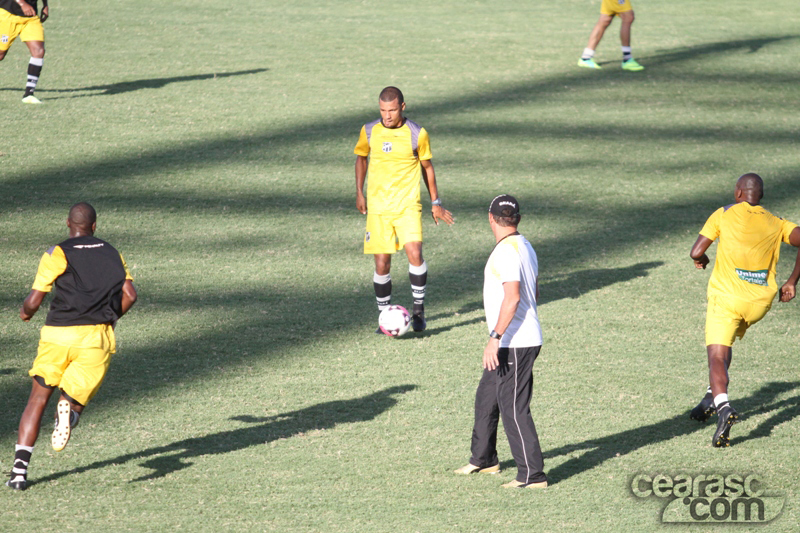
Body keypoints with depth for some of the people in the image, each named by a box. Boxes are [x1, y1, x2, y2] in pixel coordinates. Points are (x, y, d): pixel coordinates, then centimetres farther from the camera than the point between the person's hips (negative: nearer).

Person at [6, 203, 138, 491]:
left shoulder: (57, 254, 2)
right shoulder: (112, 254, 13)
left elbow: (33, 301, -2)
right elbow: (129, 295, 5)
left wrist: (25, 312, 21)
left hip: (58, 334, -1)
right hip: (97, 337, 1)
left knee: (38, 400, 10)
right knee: (76, 399, 9)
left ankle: (19, 469, -1)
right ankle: (70, 409, -32)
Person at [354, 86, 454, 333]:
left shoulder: (417, 134, -4)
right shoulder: (369, 132, 0)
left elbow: (427, 167, 9)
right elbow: (361, 157, 19)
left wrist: (435, 203, 12)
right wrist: (359, 193, 13)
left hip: (408, 205, -2)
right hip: (377, 208, 2)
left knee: (414, 252, -20)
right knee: (382, 263, -1)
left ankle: (418, 308, -3)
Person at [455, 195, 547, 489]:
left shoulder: (507, 251, -18)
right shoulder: (524, 247, 13)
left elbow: (512, 298, -27)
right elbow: (533, 293, 22)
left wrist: (495, 338, -28)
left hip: (515, 344, -10)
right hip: (515, 343, 10)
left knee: (514, 409, -7)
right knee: (486, 398, 21)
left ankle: (532, 475, -6)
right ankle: (483, 459, 34)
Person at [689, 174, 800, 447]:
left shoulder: (724, 214, 2)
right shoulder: (775, 224, 11)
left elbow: (696, 252, -4)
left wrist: (701, 259, 20)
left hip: (727, 296, -4)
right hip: (760, 301, 4)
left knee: (717, 356, -10)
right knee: (725, 342, 30)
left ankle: (722, 406, -35)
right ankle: (713, 395, 24)